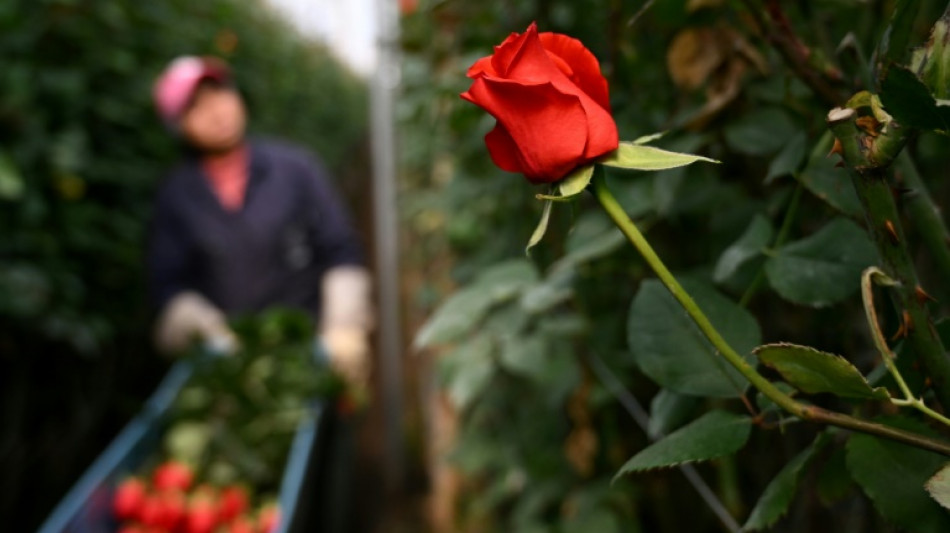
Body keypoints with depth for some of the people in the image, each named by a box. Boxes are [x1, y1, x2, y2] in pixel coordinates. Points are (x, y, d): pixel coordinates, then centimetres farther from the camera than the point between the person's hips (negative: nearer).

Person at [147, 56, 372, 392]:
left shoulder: (296, 167, 6)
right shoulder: (175, 195, 8)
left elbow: (341, 253, 6)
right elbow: (167, 282, 9)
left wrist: (343, 327, -5)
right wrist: (202, 325, -9)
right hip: (228, 356, 1)